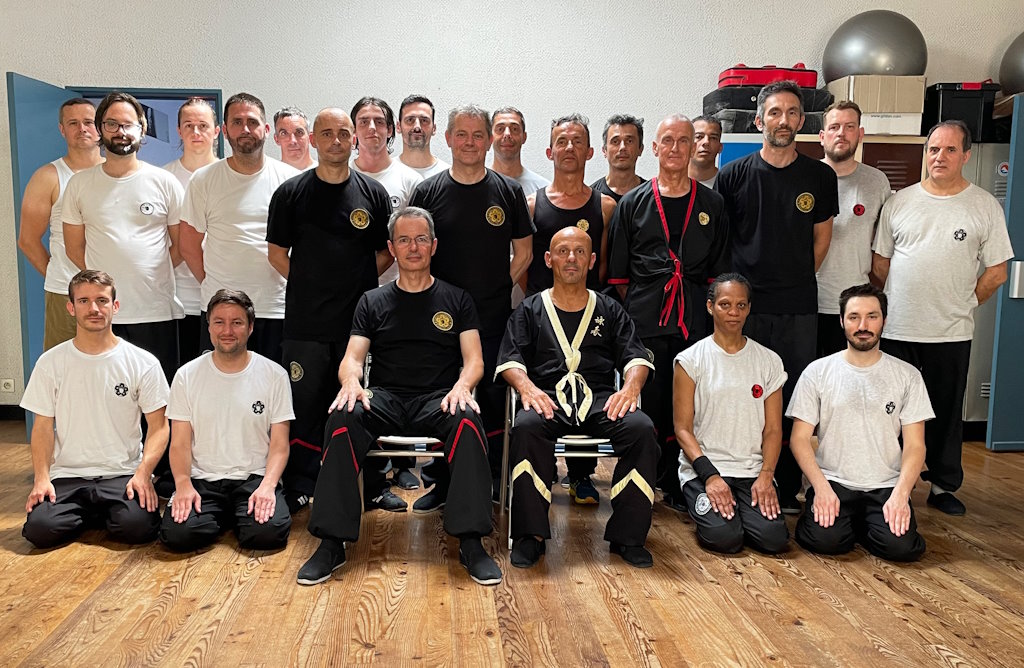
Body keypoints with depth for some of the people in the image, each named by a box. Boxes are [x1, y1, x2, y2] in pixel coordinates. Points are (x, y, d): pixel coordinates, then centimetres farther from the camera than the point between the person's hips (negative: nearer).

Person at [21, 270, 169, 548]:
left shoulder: (143, 363, -1)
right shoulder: (50, 363, 5)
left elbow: (158, 426, -1)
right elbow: (43, 427, 6)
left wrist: (143, 473, -16)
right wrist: (41, 478, -8)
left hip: (124, 473, -1)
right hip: (67, 476, 2)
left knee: (137, 527, -28)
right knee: (39, 529, -24)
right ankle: (90, 514, 8)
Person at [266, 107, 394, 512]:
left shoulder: (373, 193, 7)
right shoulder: (291, 192, 4)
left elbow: (387, 251, 12)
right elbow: (276, 252, 7)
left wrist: (358, 282, 2)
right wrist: (310, 285, 2)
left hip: (361, 316, 1)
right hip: (305, 322, -1)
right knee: (304, 406, 5)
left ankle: (373, 486, 19)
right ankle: (298, 488, 18)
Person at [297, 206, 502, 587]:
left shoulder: (456, 300, 14)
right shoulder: (373, 302, 17)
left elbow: (474, 360, 6)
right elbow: (352, 357, 7)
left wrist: (462, 385, -17)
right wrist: (351, 380, -17)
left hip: (438, 400, -1)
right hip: (385, 399, 1)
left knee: (467, 419, -36)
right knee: (343, 417, -32)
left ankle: (471, 543, -31)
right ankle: (332, 543, -26)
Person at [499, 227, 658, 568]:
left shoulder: (609, 310, 23)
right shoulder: (530, 309, 19)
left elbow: (636, 357, 13)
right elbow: (509, 360, 6)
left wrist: (631, 387, -10)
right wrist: (527, 387, -16)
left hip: (600, 398, 1)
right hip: (547, 397, -1)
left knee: (642, 429, -29)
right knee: (526, 427, -36)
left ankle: (627, 536, -17)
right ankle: (531, 534, -24)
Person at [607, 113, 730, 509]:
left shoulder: (711, 204, 12)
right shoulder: (633, 203, 8)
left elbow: (718, 271, 13)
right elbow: (618, 273, 8)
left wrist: (709, 312, 5)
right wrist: (634, 311, 2)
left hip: (694, 323, 1)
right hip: (644, 323, -1)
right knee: (644, 404, 0)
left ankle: (673, 483, 16)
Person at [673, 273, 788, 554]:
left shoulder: (769, 361, 9)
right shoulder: (690, 360, 0)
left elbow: (773, 429, 6)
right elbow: (683, 428, -3)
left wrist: (766, 475, -10)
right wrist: (710, 475, -15)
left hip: (753, 471, 2)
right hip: (704, 468, -2)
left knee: (773, 537, -21)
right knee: (724, 537, -25)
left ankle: (740, 506, 9)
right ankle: (702, 506, 8)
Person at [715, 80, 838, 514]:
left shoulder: (819, 176, 7)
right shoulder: (733, 175, 2)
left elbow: (821, 238, 15)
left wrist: (795, 281, 10)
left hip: (798, 310, 2)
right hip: (745, 305, -1)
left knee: (795, 401, 5)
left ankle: (788, 489, 18)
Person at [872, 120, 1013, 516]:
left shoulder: (985, 207, 0)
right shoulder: (899, 202, 4)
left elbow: (996, 272, 3)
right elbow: (880, 262, 9)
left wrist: (961, 305, 2)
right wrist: (897, 305, 6)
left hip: (951, 335, -1)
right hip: (896, 330, 1)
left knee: (947, 413, 10)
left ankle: (943, 486, 25)